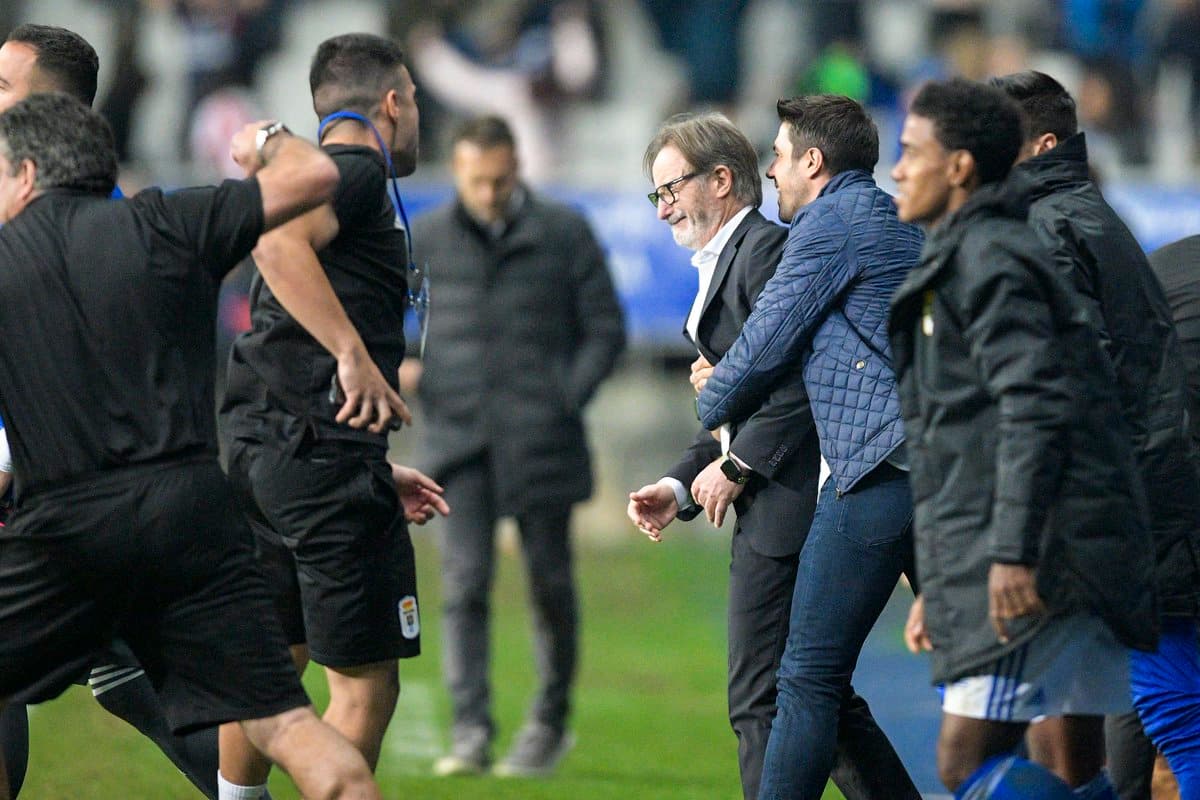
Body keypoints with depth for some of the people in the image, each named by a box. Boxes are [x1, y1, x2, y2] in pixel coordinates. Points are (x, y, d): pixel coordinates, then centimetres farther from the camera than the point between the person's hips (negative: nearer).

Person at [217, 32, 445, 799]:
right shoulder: (357, 174, -6)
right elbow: (277, 241, -28)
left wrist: (378, 468, 33)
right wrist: (354, 353, -31)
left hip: (255, 448, 10)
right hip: (325, 453, -10)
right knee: (365, 682, -5)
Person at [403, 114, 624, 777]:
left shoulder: (564, 235, 3)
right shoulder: (425, 240, 5)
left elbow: (605, 329, 6)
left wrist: (568, 398, -6)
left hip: (540, 440, 0)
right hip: (460, 440, 0)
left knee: (549, 584, 6)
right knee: (463, 583, -10)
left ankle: (550, 723, 23)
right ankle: (471, 733, -11)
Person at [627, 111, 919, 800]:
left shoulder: (769, 251, -10)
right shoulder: (721, 267, 22)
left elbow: (805, 382, -21)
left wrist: (736, 467, -16)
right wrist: (679, 486, 10)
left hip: (786, 510, -11)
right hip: (767, 513, 11)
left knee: (763, 702, -9)